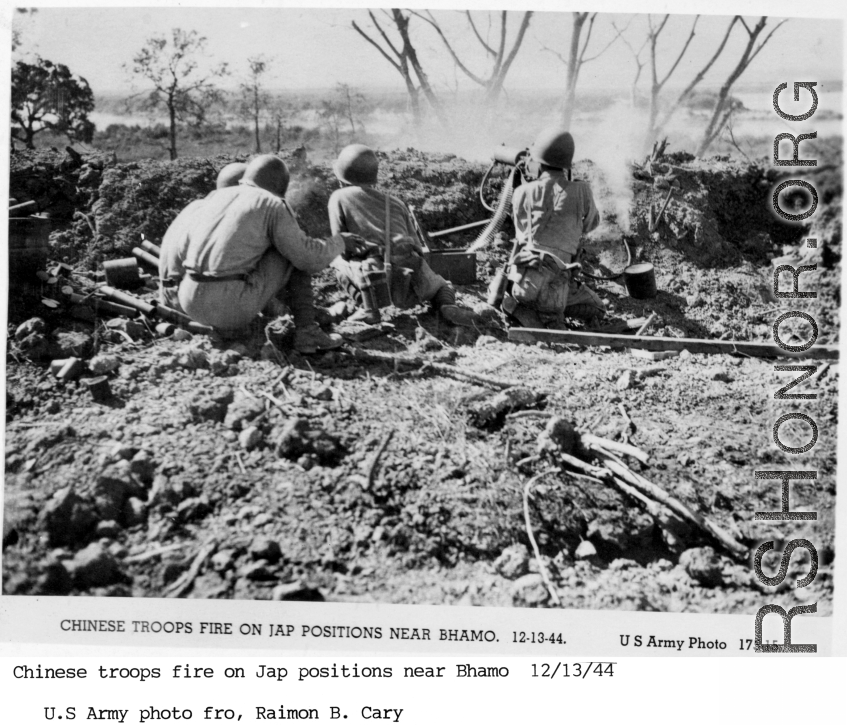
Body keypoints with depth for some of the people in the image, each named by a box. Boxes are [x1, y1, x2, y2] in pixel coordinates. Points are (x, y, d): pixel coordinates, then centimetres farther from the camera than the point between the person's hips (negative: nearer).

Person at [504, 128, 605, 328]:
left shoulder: (522, 192, 5)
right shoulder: (581, 191, 1)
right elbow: (591, 223, 23)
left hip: (524, 275, 4)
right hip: (556, 282, -4)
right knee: (597, 309, 20)